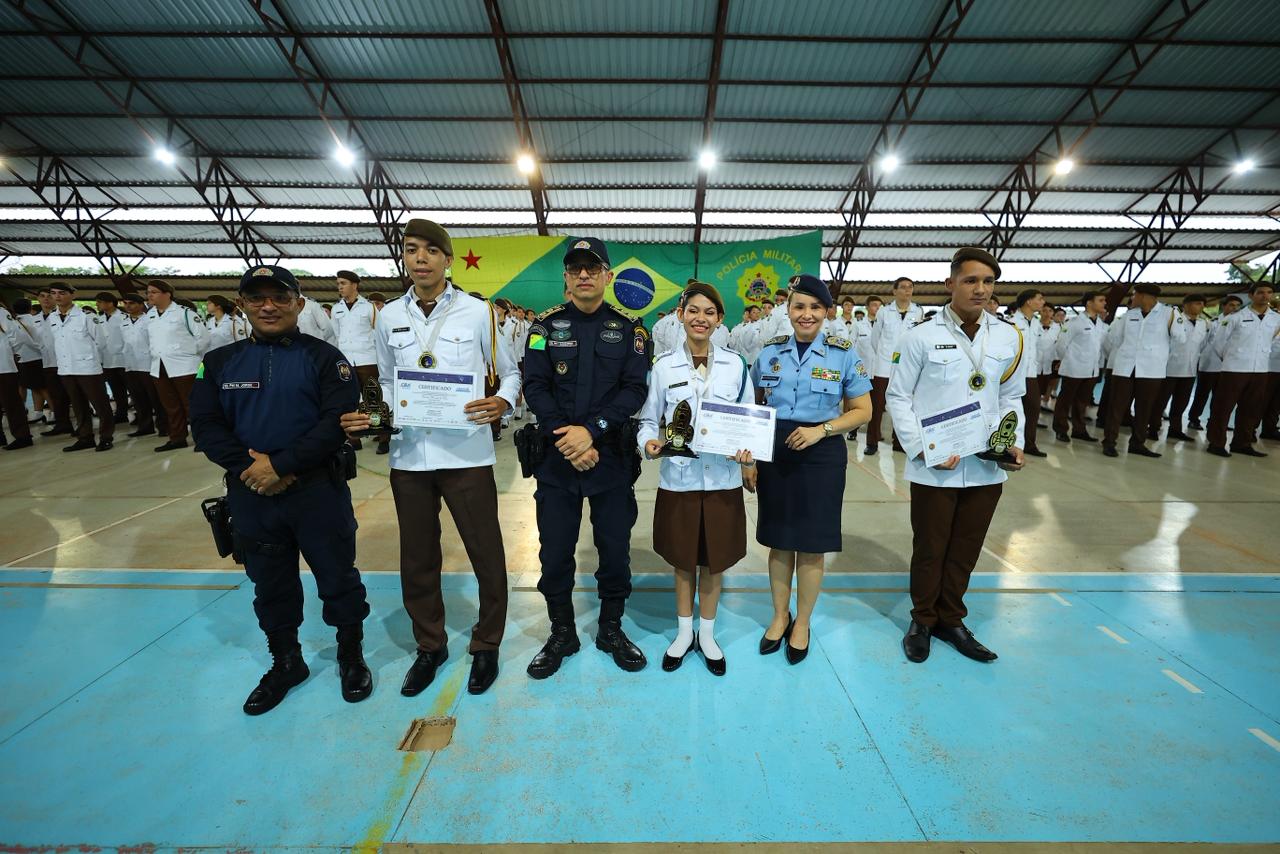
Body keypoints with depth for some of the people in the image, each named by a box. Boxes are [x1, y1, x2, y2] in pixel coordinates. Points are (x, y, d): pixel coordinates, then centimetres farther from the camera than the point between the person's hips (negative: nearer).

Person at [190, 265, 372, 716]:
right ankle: (286, 662, 39)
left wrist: (280, 464, -18)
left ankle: (351, 656, 29)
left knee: (338, 577, 8)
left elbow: (337, 420, -14)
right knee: (270, 584, 18)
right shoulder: (219, 361, 8)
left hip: (318, 491, -3)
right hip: (250, 495, 4)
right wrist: (248, 465, -13)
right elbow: (206, 425, 3)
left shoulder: (323, 356, -4)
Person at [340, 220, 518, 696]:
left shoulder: (477, 312, -3)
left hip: (466, 454, -3)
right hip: (409, 455, 4)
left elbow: (509, 372, 3)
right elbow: (388, 383, 17)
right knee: (417, 559, 17)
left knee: (486, 555, 7)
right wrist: (372, 416, -1)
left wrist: (502, 402, -18)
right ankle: (430, 645, 40)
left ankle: (486, 646, 31)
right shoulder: (388, 317, 8)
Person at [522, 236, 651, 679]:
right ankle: (561, 633, 30)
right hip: (556, 458, 1)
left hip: (611, 456, 0)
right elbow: (535, 386, -3)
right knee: (554, 550, 8)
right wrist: (567, 439, -14)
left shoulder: (629, 327, 3)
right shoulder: (546, 324, 4)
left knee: (615, 547, 9)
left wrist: (591, 431, -18)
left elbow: (635, 389, -6)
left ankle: (611, 629, 32)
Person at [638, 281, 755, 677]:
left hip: (723, 479, 1)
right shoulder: (664, 366, -2)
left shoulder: (735, 364, 0)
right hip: (678, 478, 0)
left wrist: (747, 452, -14)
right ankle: (684, 633, 38)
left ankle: (707, 635, 37)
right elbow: (649, 420, 2)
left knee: (713, 562, 14)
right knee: (683, 561, 16)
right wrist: (649, 443, -19)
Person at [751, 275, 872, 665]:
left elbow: (862, 410, 0)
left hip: (821, 456, -1)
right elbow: (755, 408, 11)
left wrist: (821, 429, -16)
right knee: (779, 541, 11)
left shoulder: (844, 353, -2)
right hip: (774, 454, 2)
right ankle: (780, 616, 32)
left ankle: (802, 623, 29)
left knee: (811, 545, 8)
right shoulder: (769, 351, 4)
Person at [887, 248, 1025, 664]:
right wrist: (922, 448, -14)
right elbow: (899, 397, -5)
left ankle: (950, 620, 35)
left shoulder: (1009, 337, 5)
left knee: (965, 551, 16)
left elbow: (1011, 398, 14)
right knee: (929, 550, 10)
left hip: (987, 468, 4)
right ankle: (922, 621, 31)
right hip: (934, 469, -4)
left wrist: (1014, 442, -1)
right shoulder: (921, 336, -7)